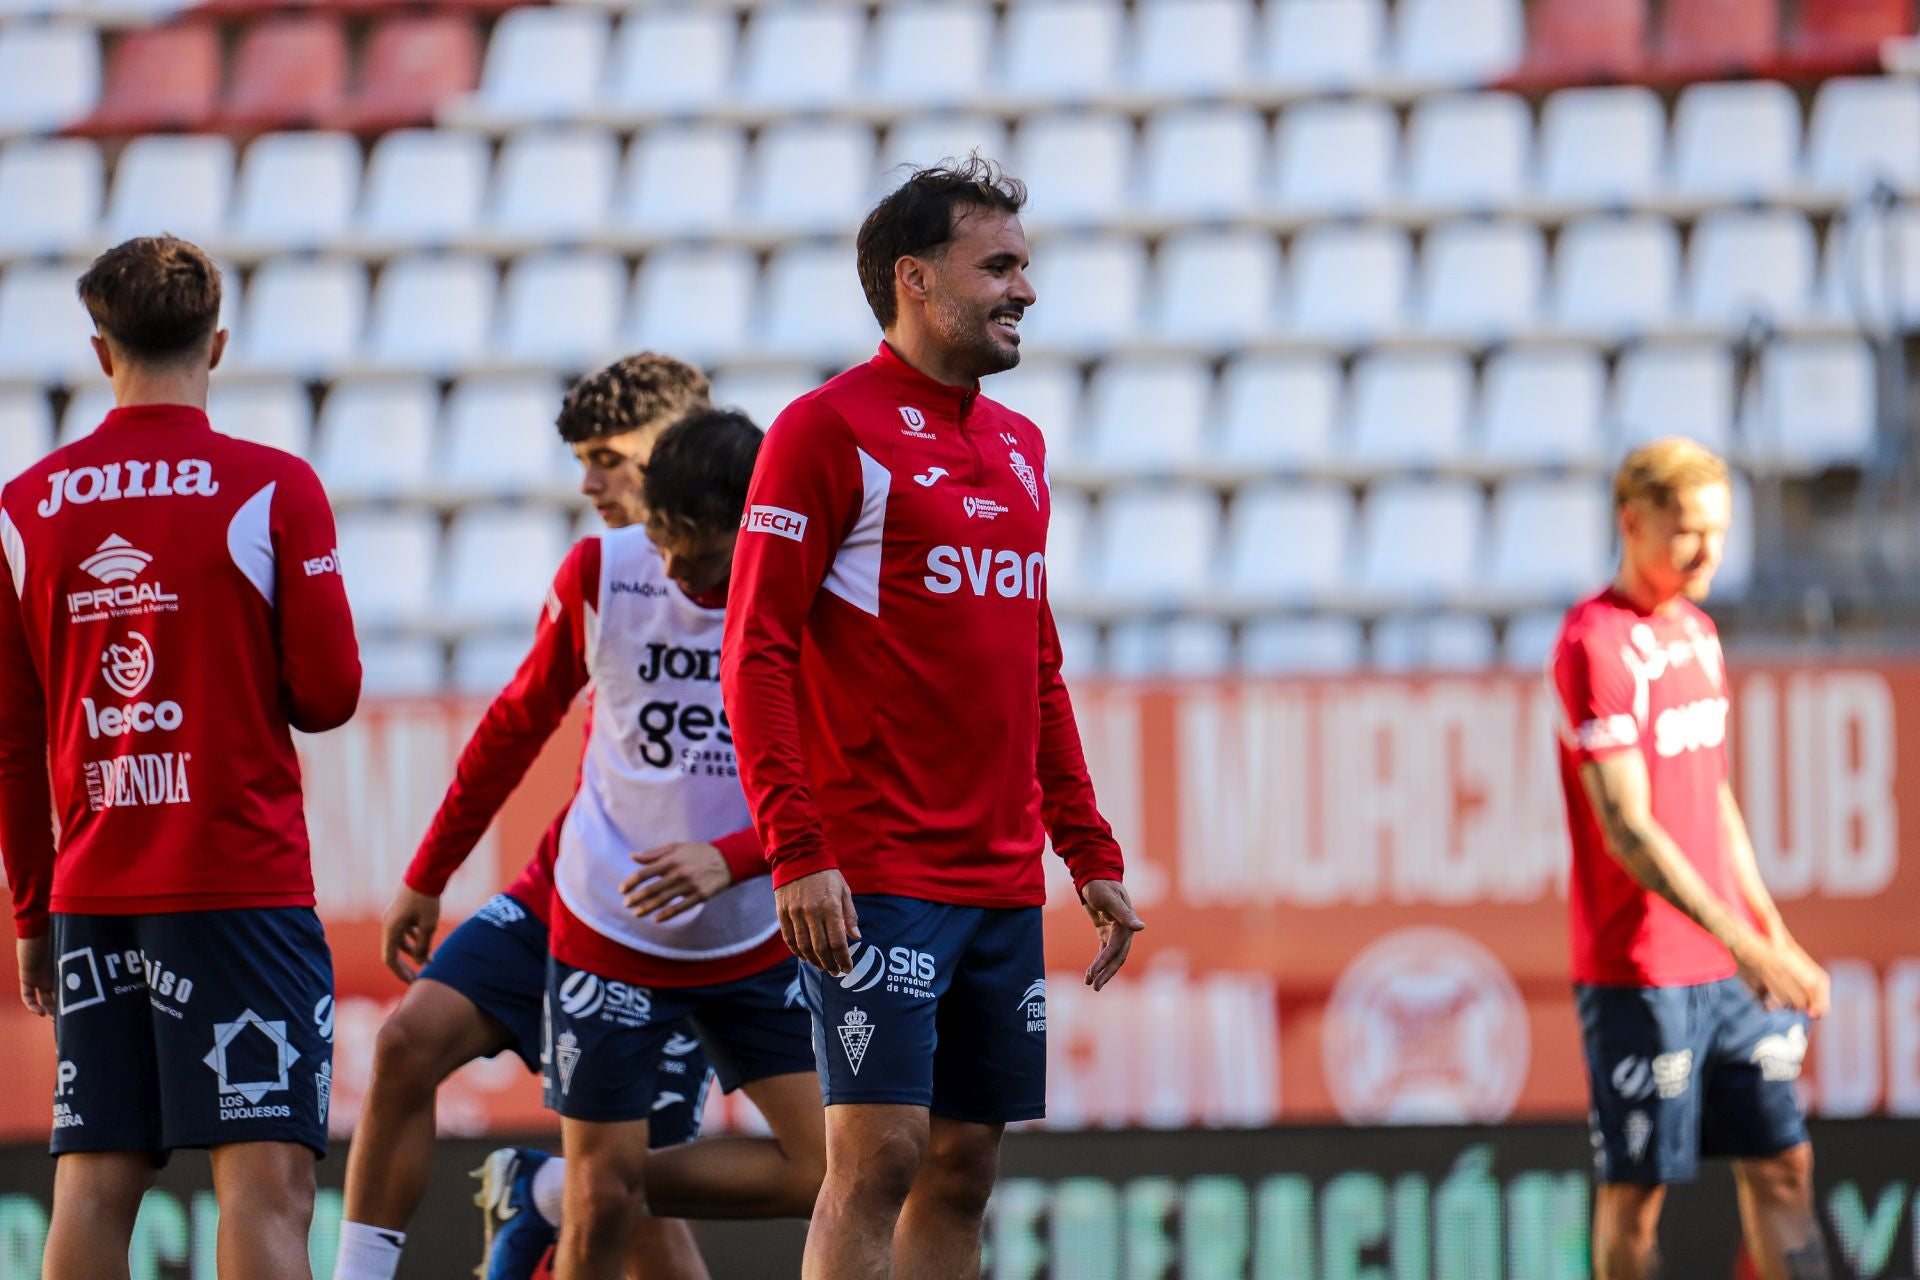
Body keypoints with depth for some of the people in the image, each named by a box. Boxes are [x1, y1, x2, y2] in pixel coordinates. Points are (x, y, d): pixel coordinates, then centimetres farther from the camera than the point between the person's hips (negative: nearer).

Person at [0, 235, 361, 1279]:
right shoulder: (272, 490, -6)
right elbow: (328, 695, -5)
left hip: (91, 889, 4)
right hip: (242, 879, -4)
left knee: (93, 1183, 5)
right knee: (265, 1179, -8)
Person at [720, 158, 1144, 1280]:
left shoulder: (1018, 448, 17)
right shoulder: (828, 429, -6)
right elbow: (756, 653, -10)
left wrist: (1092, 852, 17)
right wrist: (795, 851, -19)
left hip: (1006, 883, 7)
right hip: (876, 882, -7)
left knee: (964, 1167, 6)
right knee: (880, 1155, -12)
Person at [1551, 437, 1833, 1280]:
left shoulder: (1696, 632, 14)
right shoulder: (1595, 644, -13)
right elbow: (1626, 829, -20)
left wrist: (1774, 933, 17)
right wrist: (1738, 943, -26)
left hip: (1728, 962, 8)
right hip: (1639, 972, -8)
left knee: (1781, 1162, 4)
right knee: (1635, 1190, -1)